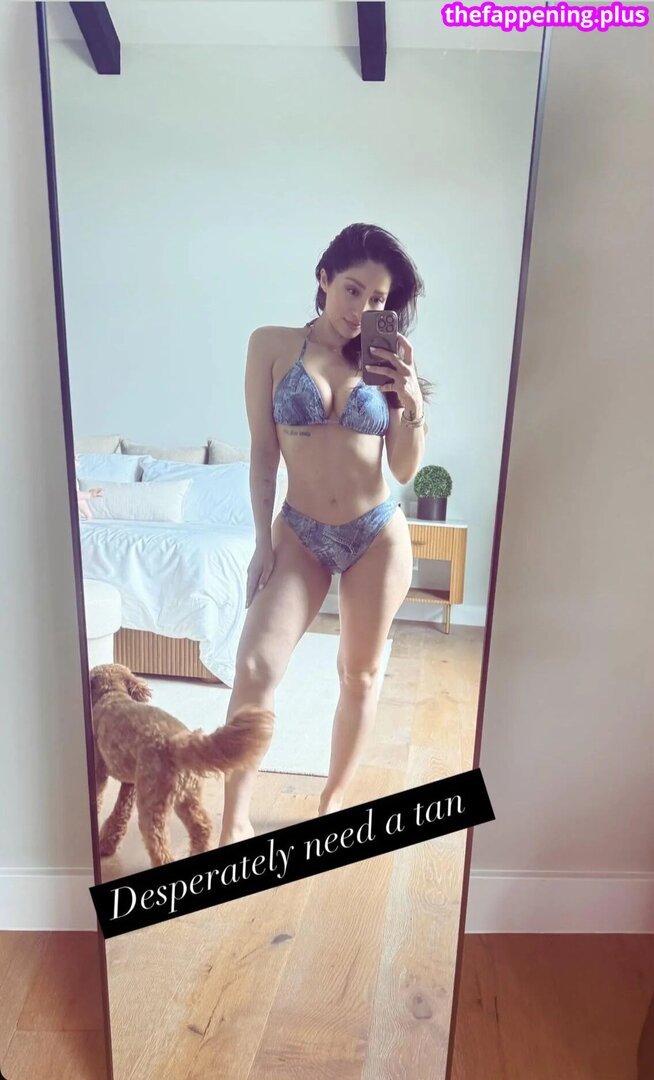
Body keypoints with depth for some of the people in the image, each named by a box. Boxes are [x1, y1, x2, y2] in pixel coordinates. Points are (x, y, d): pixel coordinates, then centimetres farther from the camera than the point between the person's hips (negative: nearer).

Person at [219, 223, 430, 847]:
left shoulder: (389, 362, 1)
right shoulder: (272, 345, -2)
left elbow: (405, 471, -1)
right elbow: (263, 453, -2)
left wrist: (413, 403, -16)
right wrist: (262, 542, -5)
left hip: (378, 535, 2)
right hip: (300, 532, -1)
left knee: (360, 673, 11)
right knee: (255, 666, -15)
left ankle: (333, 801, 33)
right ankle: (235, 825, 2)